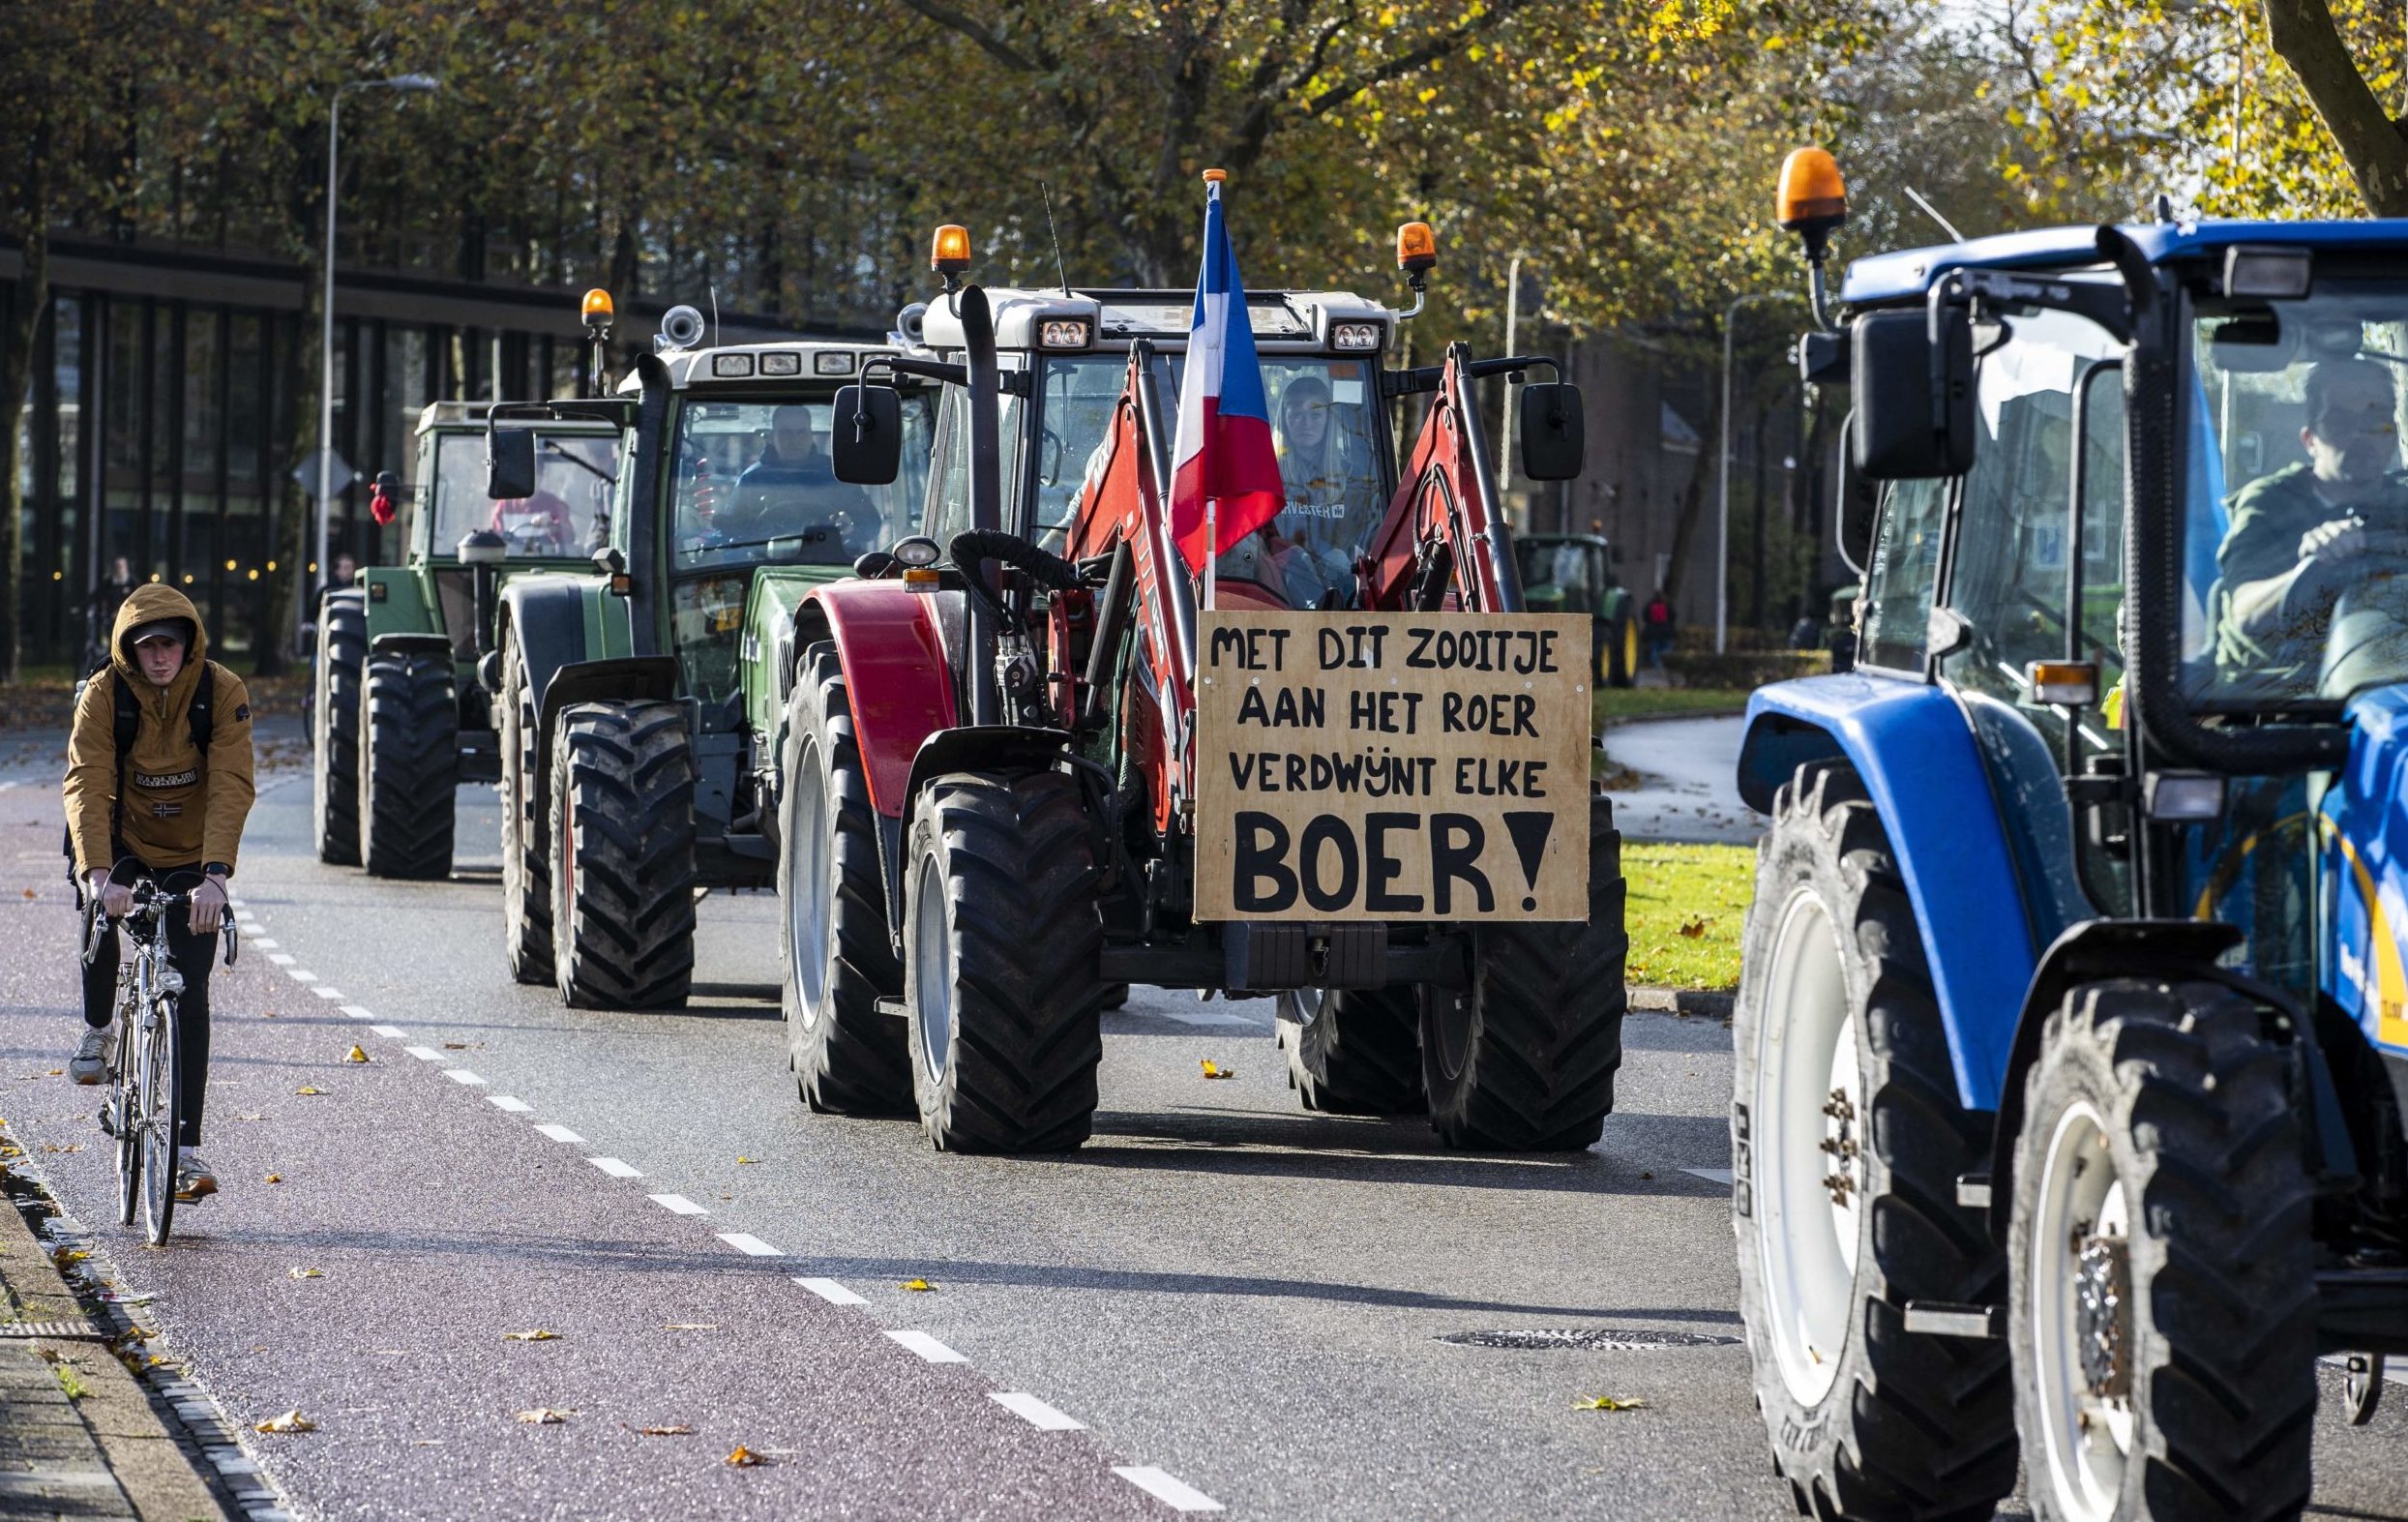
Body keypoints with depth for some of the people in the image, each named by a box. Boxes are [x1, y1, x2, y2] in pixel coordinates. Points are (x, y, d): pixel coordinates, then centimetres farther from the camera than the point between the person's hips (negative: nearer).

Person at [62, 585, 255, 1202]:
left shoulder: (223, 693, -19)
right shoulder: (104, 695, -18)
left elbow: (231, 788, -26)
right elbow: (86, 786, -28)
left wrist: (214, 875, -40)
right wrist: (97, 873, -43)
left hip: (191, 858, -1)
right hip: (124, 846, 1)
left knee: (190, 990, -9)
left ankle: (186, 1147, -8)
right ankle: (97, 1030, 0)